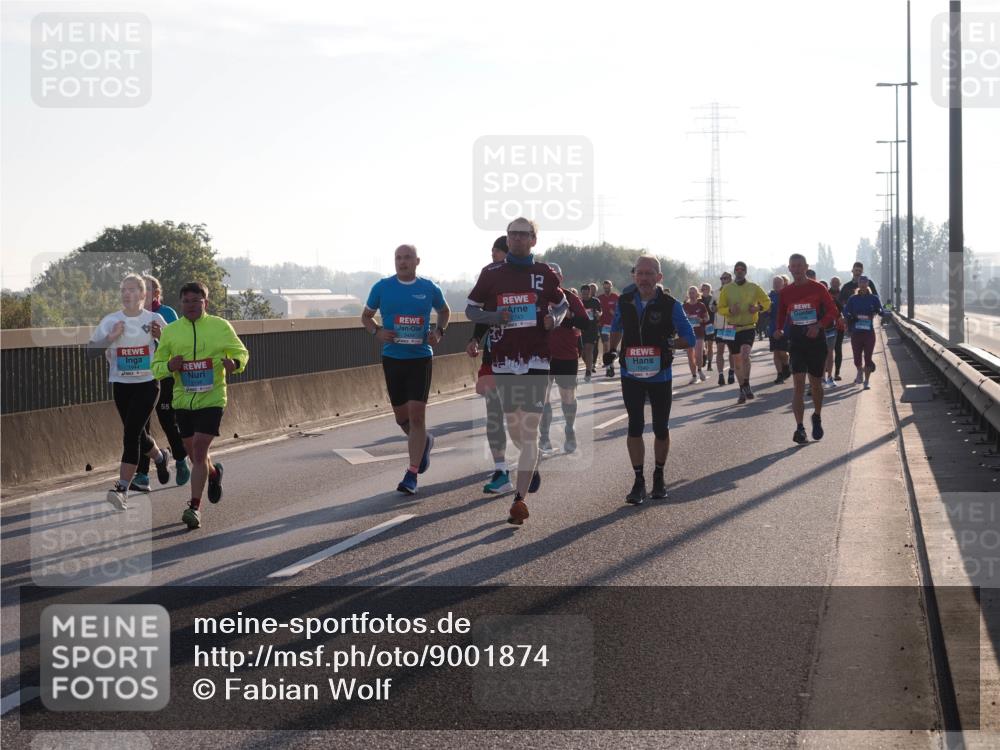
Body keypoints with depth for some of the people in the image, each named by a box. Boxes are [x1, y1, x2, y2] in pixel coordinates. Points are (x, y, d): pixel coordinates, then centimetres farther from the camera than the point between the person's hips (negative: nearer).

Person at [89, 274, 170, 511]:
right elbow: (91, 351, -3)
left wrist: (159, 336, -15)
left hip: (147, 383, -3)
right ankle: (160, 457, 48)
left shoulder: (155, 319, -3)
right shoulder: (111, 321, 1)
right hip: (121, 385, 3)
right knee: (137, 433, 15)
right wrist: (111, 337, -17)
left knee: (131, 432, -15)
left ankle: (122, 488, -15)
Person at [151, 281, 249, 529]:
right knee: (194, 454, 13)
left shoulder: (221, 327, 0)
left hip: (211, 399, -3)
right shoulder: (170, 331, 5)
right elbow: (156, 367, 9)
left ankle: (194, 507, -11)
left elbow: (242, 352, 11)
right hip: (182, 400, 3)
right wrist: (169, 366, -14)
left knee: (199, 449, -14)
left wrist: (235, 364, -12)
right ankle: (214, 473, 47)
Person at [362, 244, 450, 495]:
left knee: (416, 415, -11)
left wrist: (439, 331, 0)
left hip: (421, 358, -2)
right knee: (401, 416, 10)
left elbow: (444, 311, 19)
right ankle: (424, 442, 43)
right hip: (392, 358, 2)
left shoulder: (429, 289, 1)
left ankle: (412, 475, -8)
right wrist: (376, 332, -8)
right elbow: (366, 316, 13)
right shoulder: (382, 287, 1)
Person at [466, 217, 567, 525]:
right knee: (513, 426, 12)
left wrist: (554, 319, -5)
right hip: (504, 360, 2)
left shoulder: (544, 274, 4)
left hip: (536, 360, -2)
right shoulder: (491, 274, 5)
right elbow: (471, 309, 10)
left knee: (529, 430, -10)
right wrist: (495, 316, -10)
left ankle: (520, 500, -12)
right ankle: (532, 464, 45)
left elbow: (562, 304, 18)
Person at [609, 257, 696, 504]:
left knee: (661, 428, 9)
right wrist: (611, 351, 10)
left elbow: (689, 338, -6)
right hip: (631, 374, 1)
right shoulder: (624, 302, 0)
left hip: (660, 375, -1)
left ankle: (659, 477, 27)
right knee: (635, 427, -3)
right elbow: (616, 328, 20)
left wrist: (672, 345, -21)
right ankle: (639, 482, 3)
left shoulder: (670, 305, -9)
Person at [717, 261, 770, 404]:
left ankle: (746, 385, -14)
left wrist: (759, 308, -10)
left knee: (745, 354, -24)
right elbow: (720, 308, 4)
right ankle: (742, 390, 18)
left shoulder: (753, 287, 1)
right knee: (736, 360, 7)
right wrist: (730, 310, -17)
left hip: (749, 327, -2)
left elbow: (767, 301, 11)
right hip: (733, 328, 2)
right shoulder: (727, 289, 2)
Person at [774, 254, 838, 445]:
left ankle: (817, 417, 38)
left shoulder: (817, 288, -3)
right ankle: (799, 428, -15)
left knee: (815, 384, 11)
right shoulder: (785, 293, 4)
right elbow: (781, 314, 16)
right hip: (796, 341, 1)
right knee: (798, 383, -12)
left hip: (816, 340, -1)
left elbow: (833, 311, -4)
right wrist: (779, 329, -4)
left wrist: (819, 325, -19)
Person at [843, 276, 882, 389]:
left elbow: (881, 311, -4)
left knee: (868, 357, -2)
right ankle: (860, 373, 31)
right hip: (856, 332, 1)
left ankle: (866, 381, 8)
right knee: (857, 356, 1)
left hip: (869, 332, -1)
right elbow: (845, 312, 1)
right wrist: (853, 317, -19)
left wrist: (877, 311, -27)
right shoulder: (853, 298, 6)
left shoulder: (873, 298, 4)